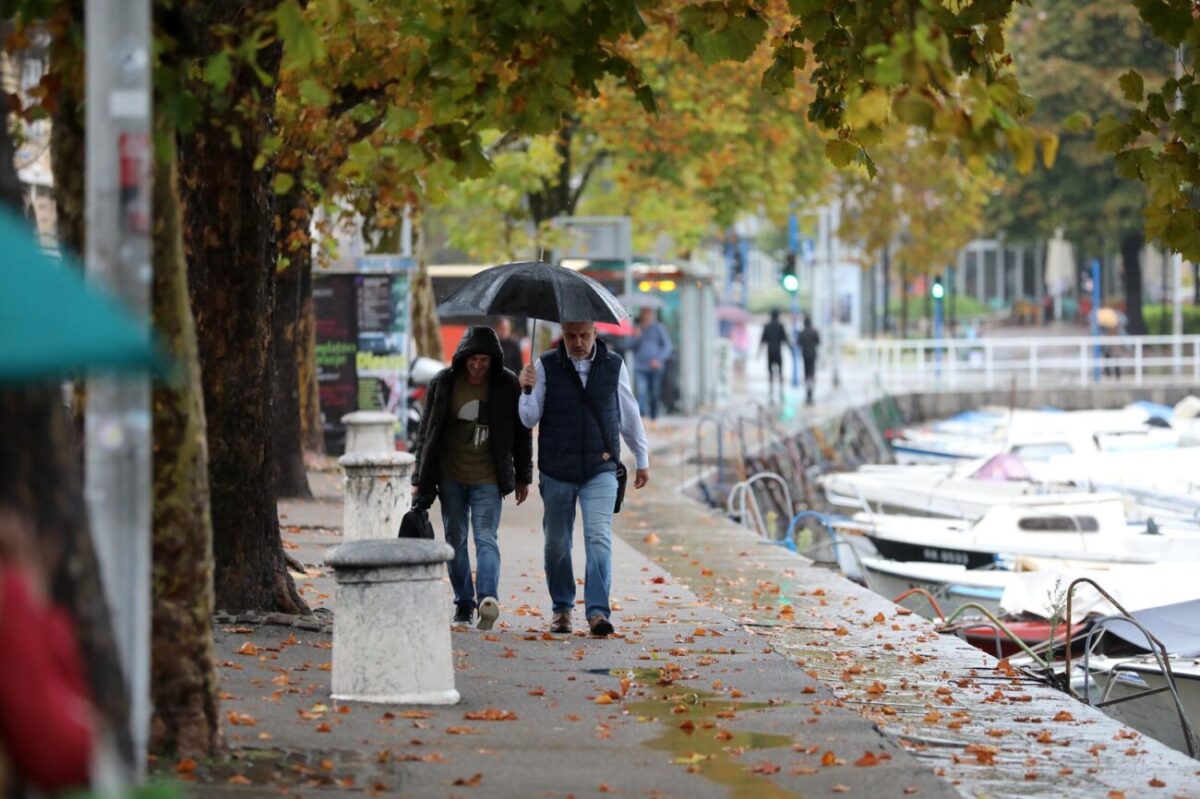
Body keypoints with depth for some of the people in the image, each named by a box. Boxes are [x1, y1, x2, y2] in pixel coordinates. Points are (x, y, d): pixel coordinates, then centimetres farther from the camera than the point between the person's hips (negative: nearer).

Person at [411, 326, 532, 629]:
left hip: (488, 479, -2)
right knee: (456, 541, 7)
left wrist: (523, 478, 9)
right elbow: (426, 433, 5)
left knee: (486, 538, -14)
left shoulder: (507, 385, -4)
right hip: (450, 478, 2)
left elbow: (521, 433, 7)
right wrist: (419, 480, 4)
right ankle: (463, 604, 15)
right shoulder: (443, 383, -2)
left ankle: (488, 598, -28)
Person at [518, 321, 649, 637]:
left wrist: (642, 460, 20)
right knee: (556, 542, 9)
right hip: (556, 469, 1)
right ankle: (561, 608, 25)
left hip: (600, 469, 0)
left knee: (599, 537, -14)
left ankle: (598, 611, -17)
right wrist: (527, 391, -21)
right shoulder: (546, 366, -2)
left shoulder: (614, 366, 3)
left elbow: (630, 417, 14)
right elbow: (530, 419, -2)